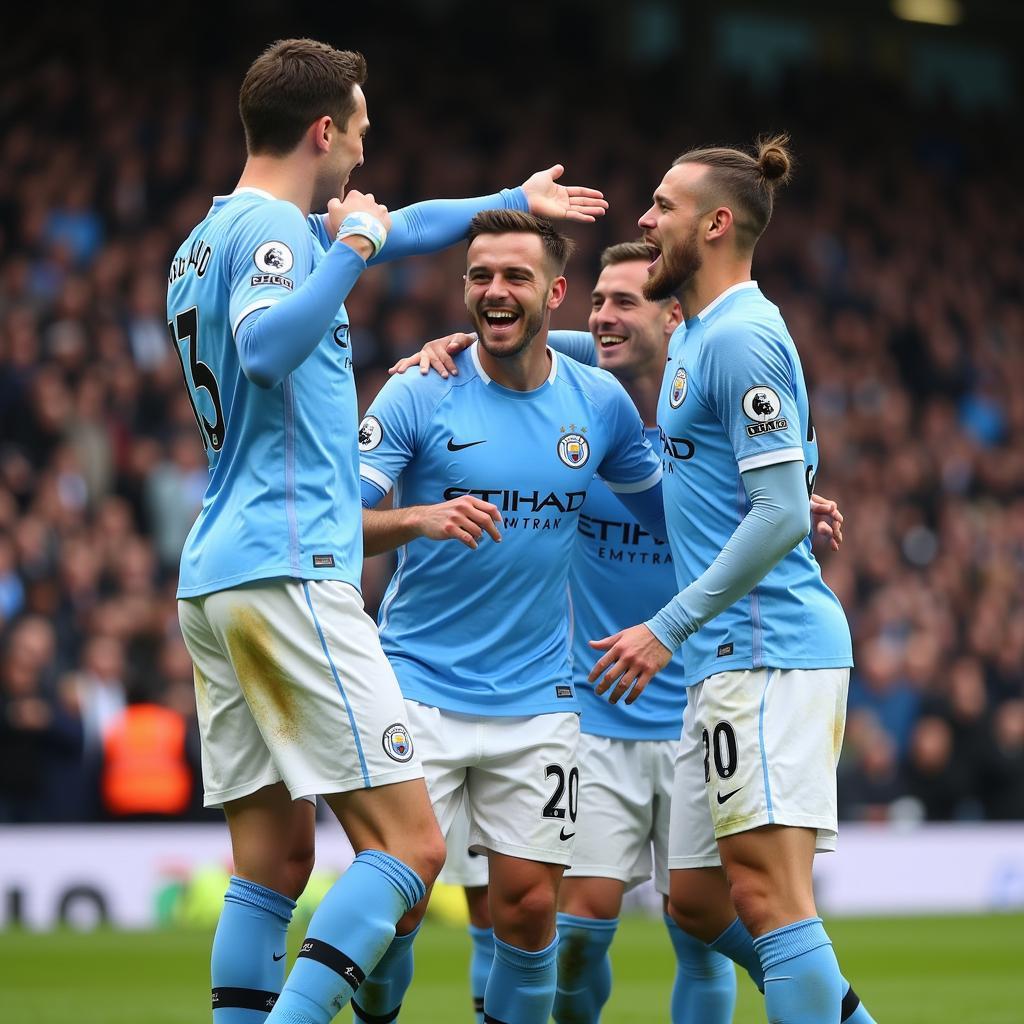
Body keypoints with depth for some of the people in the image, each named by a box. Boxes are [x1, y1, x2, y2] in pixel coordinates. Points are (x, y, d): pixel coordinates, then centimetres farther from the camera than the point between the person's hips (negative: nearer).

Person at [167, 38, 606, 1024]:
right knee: (409, 845, -11)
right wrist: (350, 248, -19)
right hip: (286, 571, -10)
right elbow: (263, 350, -29)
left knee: (274, 860, 8)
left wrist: (513, 201, 47)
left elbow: (389, 229, 37)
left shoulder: (208, 238, 21)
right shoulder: (271, 227, -8)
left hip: (215, 576, 10)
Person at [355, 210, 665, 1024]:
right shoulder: (419, 394, -6)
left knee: (530, 909, 0)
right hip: (420, 687, -2)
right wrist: (419, 519, -30)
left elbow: (670, 513, 18)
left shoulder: (601, 401, 4)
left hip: (537, 702, 3)